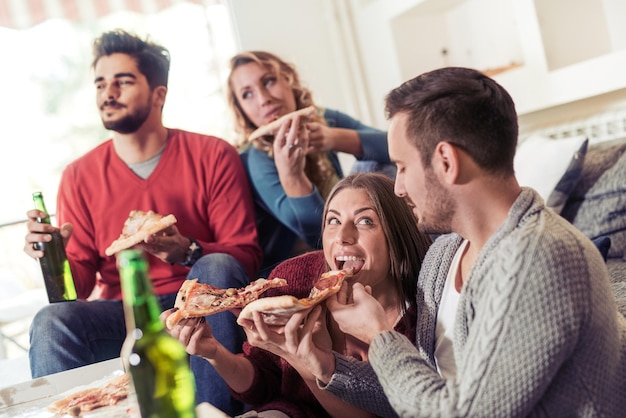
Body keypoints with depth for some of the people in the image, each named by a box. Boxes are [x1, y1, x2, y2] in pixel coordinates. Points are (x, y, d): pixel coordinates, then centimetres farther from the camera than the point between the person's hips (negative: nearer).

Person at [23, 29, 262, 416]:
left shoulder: (213, 156, -1)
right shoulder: (80, 177, 6)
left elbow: (246, 254, -6)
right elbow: (77, 283, 6)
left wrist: (186, 251, -25)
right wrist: (52, 255, -17)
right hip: (122, 314, 1)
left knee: (217, 268, -33)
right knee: (52, 323, -28)